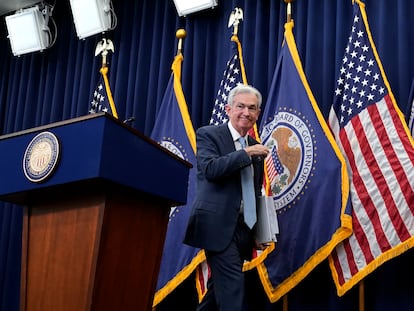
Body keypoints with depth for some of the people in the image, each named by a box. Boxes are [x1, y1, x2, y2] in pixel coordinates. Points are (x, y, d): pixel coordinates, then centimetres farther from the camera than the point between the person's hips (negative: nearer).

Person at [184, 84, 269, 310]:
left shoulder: (256, 148, 16)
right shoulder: (208, 135, -1)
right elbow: (210, 169, -19)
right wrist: (246, 153, -21)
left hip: (242, 228, 7)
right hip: (218, 225, -7)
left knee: (220, 286, 12)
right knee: (232, 282, -13)